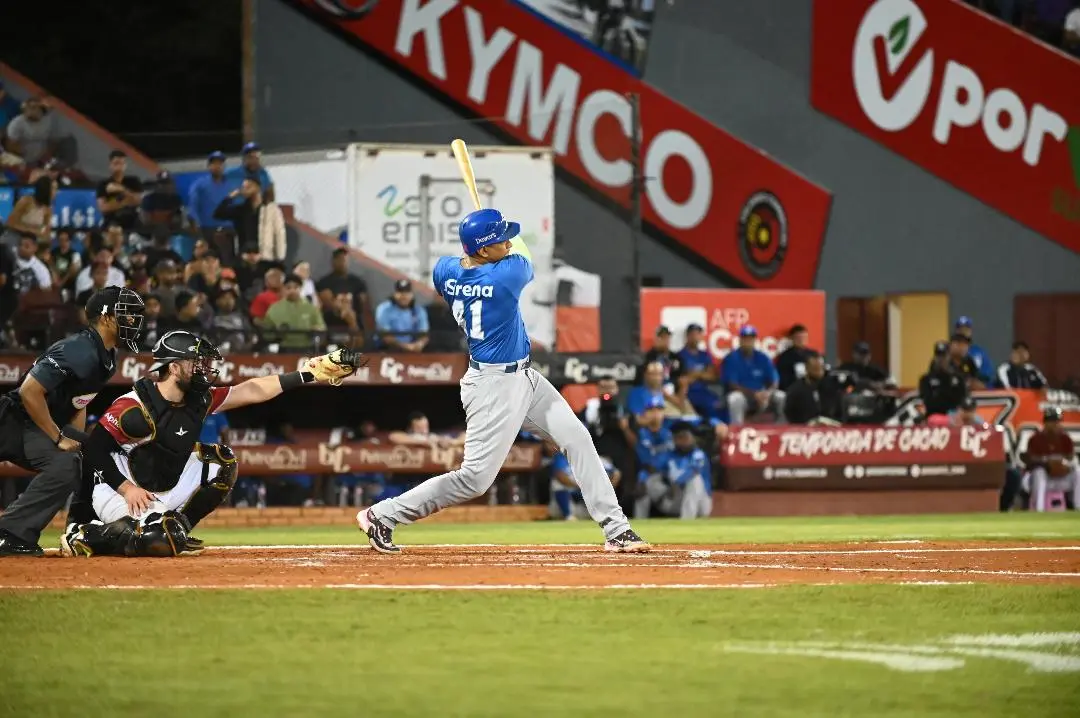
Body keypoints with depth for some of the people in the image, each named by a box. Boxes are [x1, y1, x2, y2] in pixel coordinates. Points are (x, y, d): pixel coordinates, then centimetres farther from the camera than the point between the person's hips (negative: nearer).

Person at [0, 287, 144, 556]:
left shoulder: (108, 357, 6)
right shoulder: (80, 351, -25)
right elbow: (29, 391, -30)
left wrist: (78, 441, 5)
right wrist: (59, 438, -22)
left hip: (52, 425, 11)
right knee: (65, 465, -31)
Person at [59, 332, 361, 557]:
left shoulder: (198, 400, -2)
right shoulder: (135, 408, -24)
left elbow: (251, 391, -3)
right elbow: (95, 449, -20)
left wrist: (308, 375, -8)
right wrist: (127, 488, -27)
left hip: (164, 494, 8)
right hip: (118, 491, -8)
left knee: (220, 461, 2)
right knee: (163, 541, -29)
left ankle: (174, 527, 5)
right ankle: (88, 535, -8)